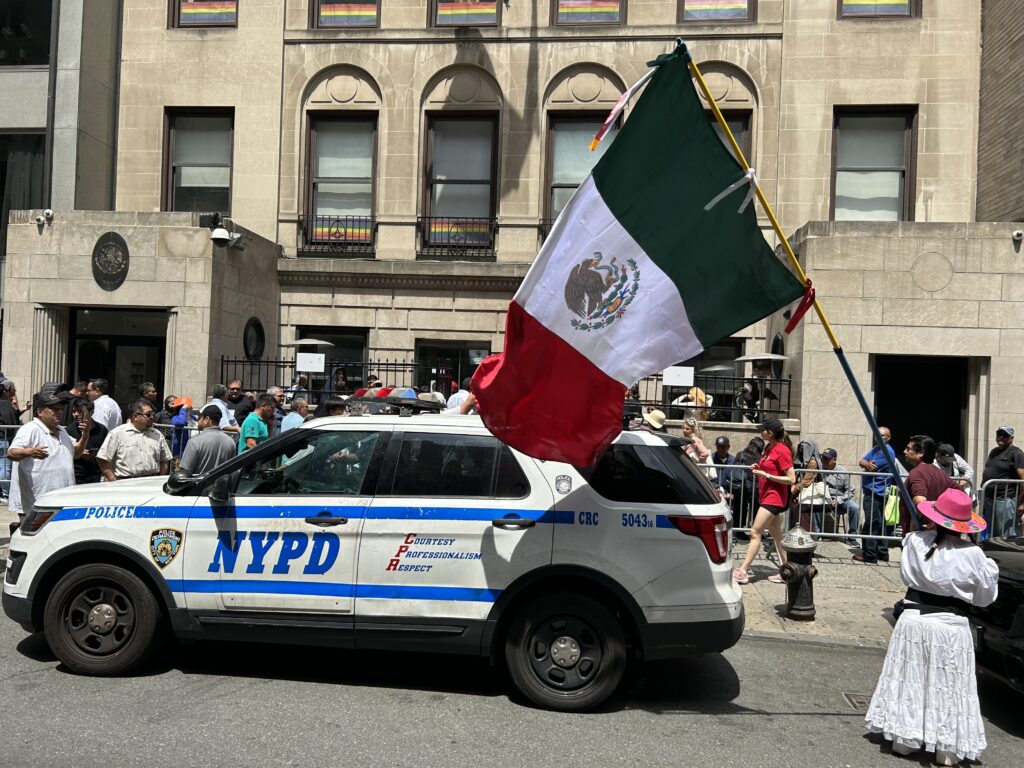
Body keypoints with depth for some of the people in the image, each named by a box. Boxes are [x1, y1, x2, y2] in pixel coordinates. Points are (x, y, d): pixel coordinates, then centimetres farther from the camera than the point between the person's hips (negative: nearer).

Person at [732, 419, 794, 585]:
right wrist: (758, 468, 5)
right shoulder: (768, 447, 10)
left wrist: (766, 475, -20)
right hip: (766, 496, 10)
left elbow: (791, 479, -18)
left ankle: (742, 571, -10)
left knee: (755, 532, -11)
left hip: (774, 498, -10)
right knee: (776, 535, 13)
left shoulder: (782, 450, -16)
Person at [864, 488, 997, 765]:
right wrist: (990, 568, 14)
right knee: (948, 687, 9)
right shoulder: (971, 554, -14)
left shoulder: (914, 541, -8)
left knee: (910, 680, 15)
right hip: (951, 628, -2)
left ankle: (903, 740, 26)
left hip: (913, 621, 2)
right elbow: (985, 597, -2)